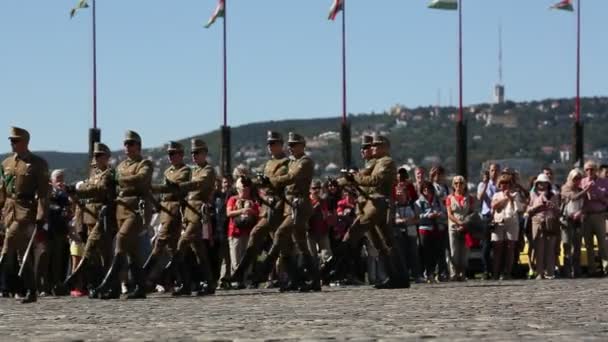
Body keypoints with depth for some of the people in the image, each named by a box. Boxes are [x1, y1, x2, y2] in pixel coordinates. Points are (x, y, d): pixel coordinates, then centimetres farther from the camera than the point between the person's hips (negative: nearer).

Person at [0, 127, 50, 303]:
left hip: (26, 212, -5)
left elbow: (43, 192, -7)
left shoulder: (38, 164, -1)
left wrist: (41, 216, -15)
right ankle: (30, 291, 12)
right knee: (23, 253, 6)